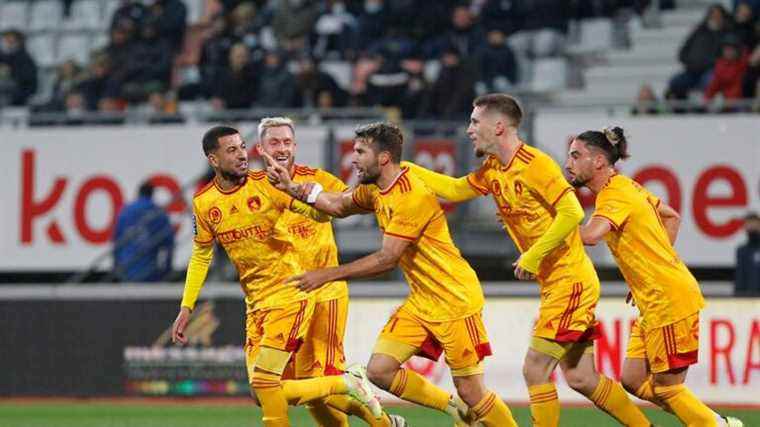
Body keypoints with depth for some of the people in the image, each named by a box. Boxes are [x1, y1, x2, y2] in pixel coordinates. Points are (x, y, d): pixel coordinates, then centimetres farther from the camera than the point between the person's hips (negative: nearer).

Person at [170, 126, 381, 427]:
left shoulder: (267, 184, -11)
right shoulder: (204, 202, 3)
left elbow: (321, 214, -15)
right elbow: (201, 256, 16)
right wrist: (186, 308, 11)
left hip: (290, 293, -6)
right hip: (256, 302, 6)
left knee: (263, 380, -17)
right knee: (261, 393, 2)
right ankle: (347, 384, 16)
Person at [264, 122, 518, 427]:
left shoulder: (412, 196, -23)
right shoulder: (375, 190, 6)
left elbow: (387, 259, -23)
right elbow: (338, 205, 24)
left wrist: (328, 275, -19)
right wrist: (291, 188, 9)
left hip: (454, 301, -9)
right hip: (421, 301, 9)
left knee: (470, 392, -7)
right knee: (379, 370, 0)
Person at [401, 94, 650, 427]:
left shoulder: (535, 164, -17)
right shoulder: (492, 171, 10)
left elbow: (572, 212, -24)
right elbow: (454, 189, 22)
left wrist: (532, 257, -22)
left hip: (569, 282, -9)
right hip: (555, 285, 9)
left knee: (535, 370, -9)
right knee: (581, 378, 10)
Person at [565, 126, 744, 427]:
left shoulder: (615, 194, -17)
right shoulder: (626, 186, 13)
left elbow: (590, 235, -36)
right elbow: (672, 217, 25)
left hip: (669, 300, -10)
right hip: (655, 302, 10)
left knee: (666, 388, -3)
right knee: (633, 380, 9)